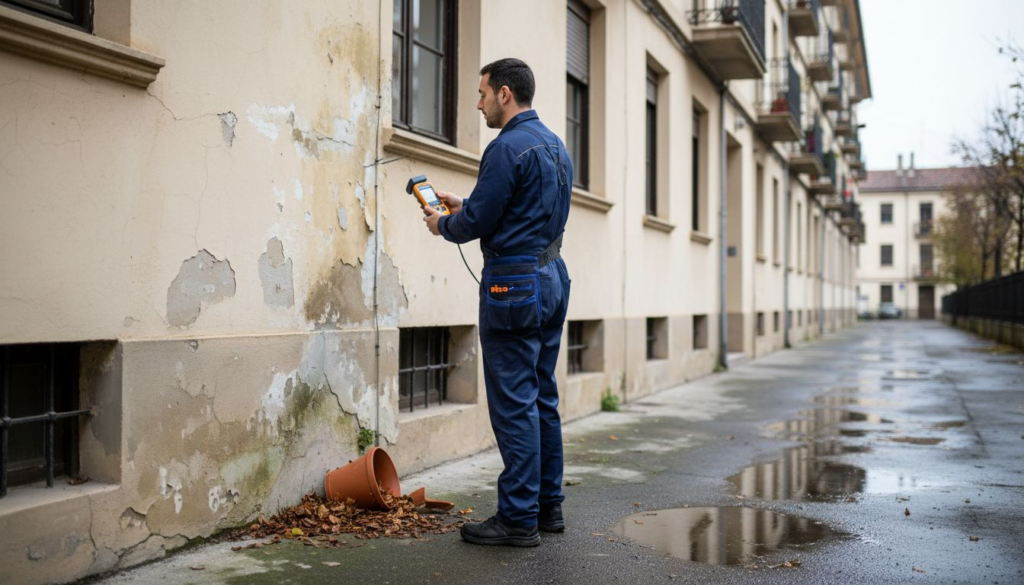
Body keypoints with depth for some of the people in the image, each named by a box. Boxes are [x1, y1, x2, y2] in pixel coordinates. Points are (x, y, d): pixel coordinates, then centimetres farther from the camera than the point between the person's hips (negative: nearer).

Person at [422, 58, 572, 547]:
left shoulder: (508, 147, -14)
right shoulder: (555, 145, 16)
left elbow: (477, 222, -15)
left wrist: (443, 224, 6)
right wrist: (463, 206, 23)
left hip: (513, 284, -10)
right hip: (552, 277, 10)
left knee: (513, 403, -4)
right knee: (542, 397, 14)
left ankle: (518, 518, 2)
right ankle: (548, 506, 22)